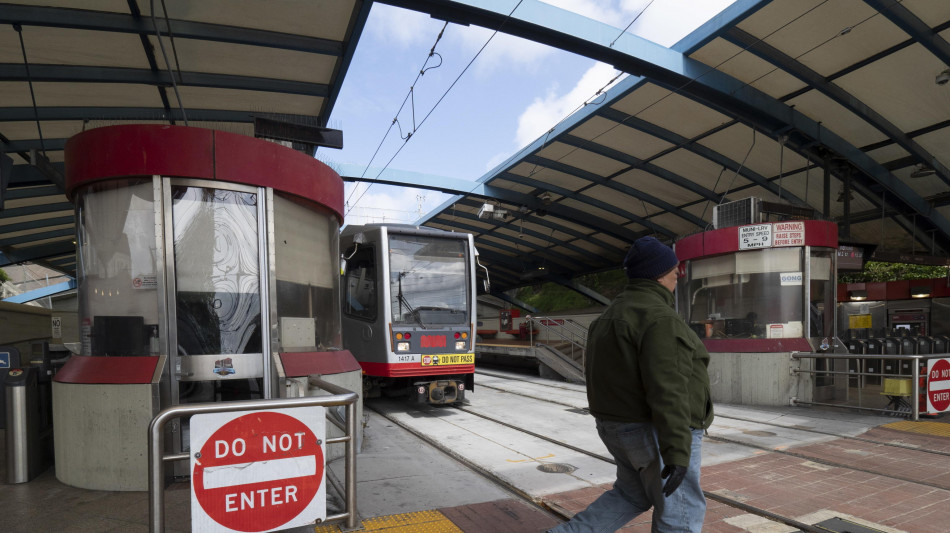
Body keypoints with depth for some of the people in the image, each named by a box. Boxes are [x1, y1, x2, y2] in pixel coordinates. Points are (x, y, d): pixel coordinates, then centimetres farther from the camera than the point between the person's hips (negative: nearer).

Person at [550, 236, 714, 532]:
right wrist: (677, 453, -26)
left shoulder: (615, 314, 9)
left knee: (631, 496, 25)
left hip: (621, 427, 9)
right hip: (657, 433, -9)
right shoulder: (658, 317, -20)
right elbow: (667, 391, -26)